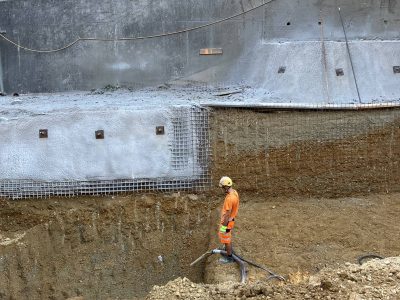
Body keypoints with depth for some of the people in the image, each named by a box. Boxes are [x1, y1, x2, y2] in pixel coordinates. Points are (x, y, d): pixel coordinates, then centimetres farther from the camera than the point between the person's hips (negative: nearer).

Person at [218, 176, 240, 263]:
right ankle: (228, 250, 51)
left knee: (226, 239, 9)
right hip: (231, 219, 9)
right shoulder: (235, 192, -5)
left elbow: (227, 214, -28)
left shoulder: (229, 198, -34)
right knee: (228, 237, 30)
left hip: (227, 222, -9)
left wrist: (223, 226, -20)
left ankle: (229, 257, 24)